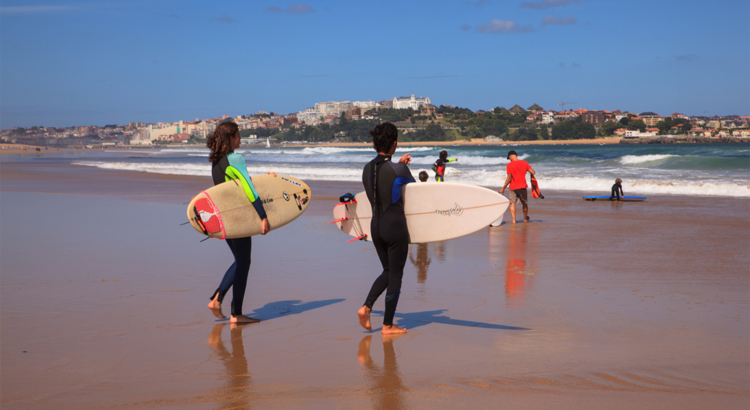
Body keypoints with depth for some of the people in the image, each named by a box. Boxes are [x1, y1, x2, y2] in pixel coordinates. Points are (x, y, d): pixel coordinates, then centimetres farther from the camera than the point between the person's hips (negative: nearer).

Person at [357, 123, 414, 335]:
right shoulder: (399, 170, -15)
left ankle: (366, 307, 4)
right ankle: (388, 325, 11)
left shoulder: (367, 169, 2)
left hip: (376, 225, 6)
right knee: (395, 274, 6)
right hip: (395, 224, -6)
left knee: (388, 271, 22)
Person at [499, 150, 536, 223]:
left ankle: (513, 220, -4)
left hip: (513, 187, -3)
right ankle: (525, 219, 31)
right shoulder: (524, 163, -2)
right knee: (524, 203, 18)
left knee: (512, 203, 4)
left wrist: (503, 188, -7)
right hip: (522, 187, 3)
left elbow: (509, 178, -14)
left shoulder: (509, 165, -11)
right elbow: (533, 172, -4)